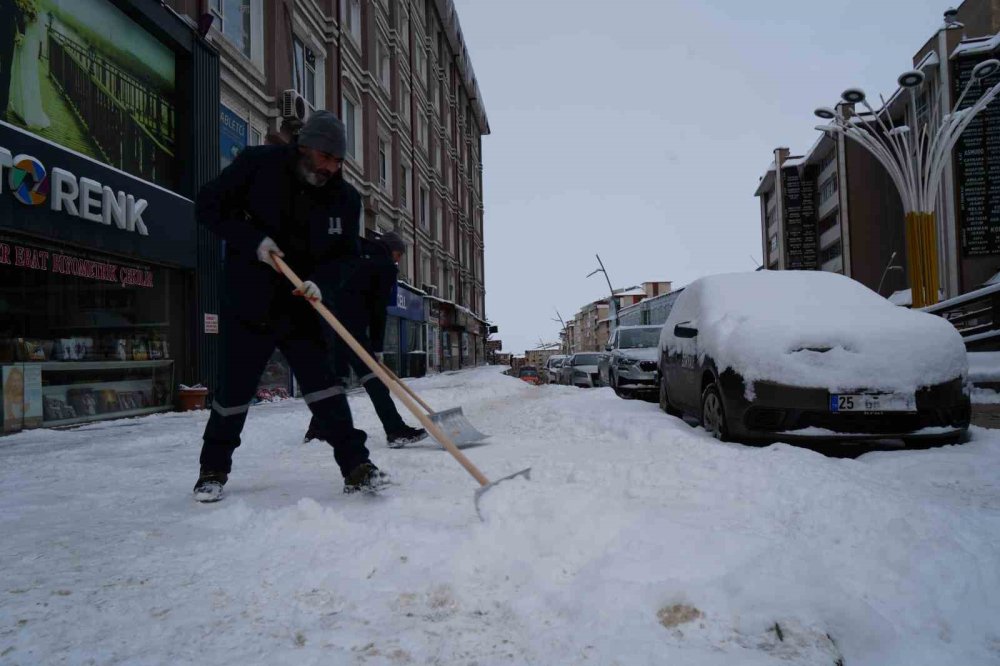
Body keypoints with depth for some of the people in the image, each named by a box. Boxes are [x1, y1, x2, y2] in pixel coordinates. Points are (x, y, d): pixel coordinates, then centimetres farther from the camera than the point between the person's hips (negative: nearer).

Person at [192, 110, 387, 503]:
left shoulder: (345, 198, -2)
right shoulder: (258, 164, -9)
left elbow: (348, 254, 2)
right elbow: (209, 206, -4)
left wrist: (320, 280, -18)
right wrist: (254, 241, -18)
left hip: (301, 310, 2)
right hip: (247, 306, -2)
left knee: (324, 387, -4)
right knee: (233, 393, 5)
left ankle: (356, 468, 2)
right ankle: (213, 469, 26)